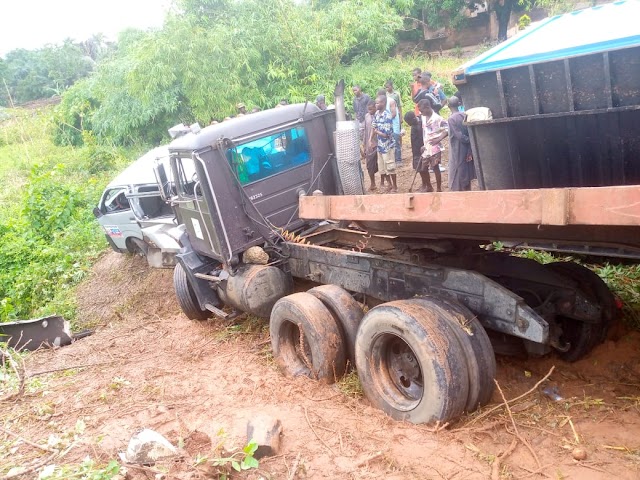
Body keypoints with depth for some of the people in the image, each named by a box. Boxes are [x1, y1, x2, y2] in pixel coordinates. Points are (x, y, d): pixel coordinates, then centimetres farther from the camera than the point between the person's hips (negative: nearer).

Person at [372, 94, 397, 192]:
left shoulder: (387, 116, -21)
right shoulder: (377, 113, 3)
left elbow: (387, 134, -24)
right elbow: (373, 126, 13)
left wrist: (376, 131, -11)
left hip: (387, 146, -8)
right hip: (380, 145, 8)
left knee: (390, 167, 2)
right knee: (382, 167, 16)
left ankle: (395, 186, 15)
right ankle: (390, 184, 29)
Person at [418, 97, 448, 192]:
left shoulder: (437, 118, -15)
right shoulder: (424, 118, 8)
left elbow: (447, 129, -16)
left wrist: (438, 139, -24)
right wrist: (424, 145, 11)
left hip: (435, 148, -7)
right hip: (426, 148, 7)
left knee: (435, 167, -1)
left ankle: (439, 189, 11)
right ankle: (428, 187, 28)